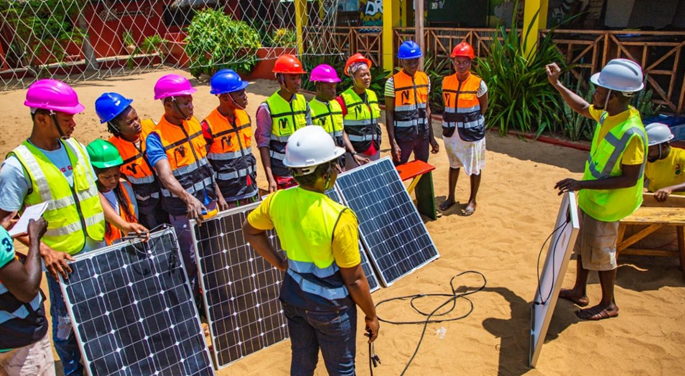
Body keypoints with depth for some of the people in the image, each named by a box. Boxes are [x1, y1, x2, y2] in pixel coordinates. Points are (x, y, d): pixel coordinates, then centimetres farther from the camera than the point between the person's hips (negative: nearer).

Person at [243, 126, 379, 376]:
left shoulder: (278, 200, -14)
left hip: (294, 296, 5)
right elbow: (354, 280, -21)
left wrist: (279, 262, 7)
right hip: (330, 303, -5)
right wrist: (371, 315, -5)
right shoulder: (339, 218, -30)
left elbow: (250, 231, 6)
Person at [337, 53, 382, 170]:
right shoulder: (343, 99, -12)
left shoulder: (372, 95, 8)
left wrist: (378, 142, 15)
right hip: (355, 152, -6)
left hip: (374, 150, 6)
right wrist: (353, 153, -19)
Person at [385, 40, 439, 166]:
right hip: (402, 136, -4)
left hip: (423, 135, 5)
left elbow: (427, 109, 12)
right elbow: (389, 113, -9)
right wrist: (393, 142, -15)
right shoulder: (393, 82, -10)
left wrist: (431, 137, 12)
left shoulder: (425, 79, 5)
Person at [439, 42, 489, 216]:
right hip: (451, 131, 4)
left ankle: (472, 201, 24)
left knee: (474, 167, 8)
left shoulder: (478, 83, -11)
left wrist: (471, 119, -2)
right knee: (454, 164, 19)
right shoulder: (446, 81, -2)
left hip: (472, 132, -3)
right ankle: (451, 197, 32)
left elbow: (484, 107, 0)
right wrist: (453, 119, 2)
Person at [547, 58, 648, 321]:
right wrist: (556, 84, 10)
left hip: (605, 205, -9)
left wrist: (582, 184, -30)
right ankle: (579, 292, 40)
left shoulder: (631, 133, -31)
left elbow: (629, 180, -28)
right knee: (583, 246, 22)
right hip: (590, 197, 9)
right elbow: (582, 108, 16)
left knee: (601, 254, 9)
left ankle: (609, 305, 31)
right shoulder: (608, 114, -5)